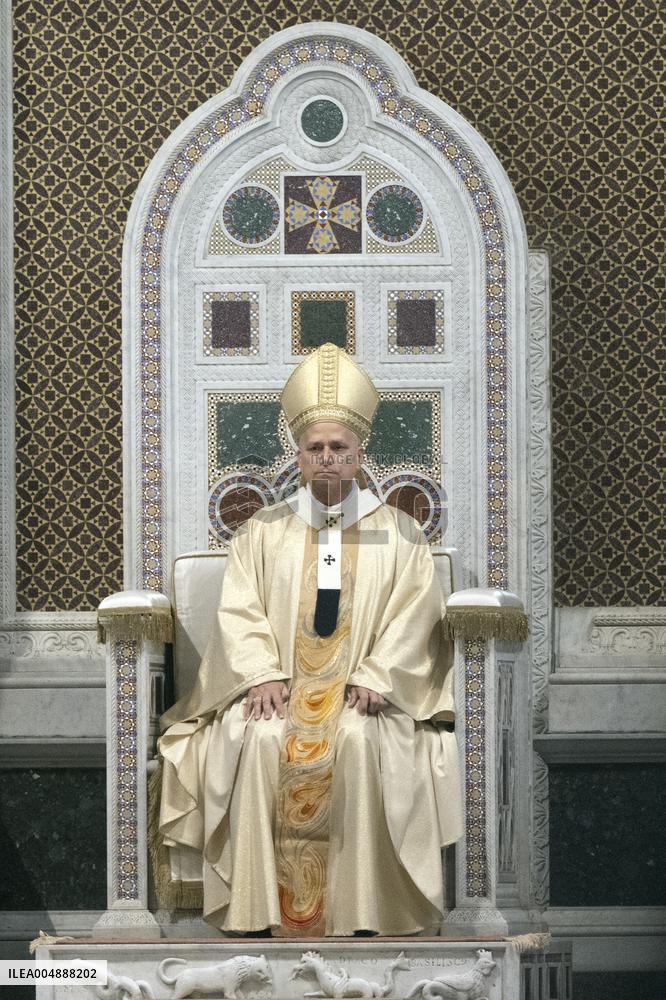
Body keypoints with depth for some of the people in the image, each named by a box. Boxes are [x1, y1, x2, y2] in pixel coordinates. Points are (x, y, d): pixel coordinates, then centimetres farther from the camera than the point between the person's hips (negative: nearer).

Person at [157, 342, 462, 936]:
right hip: (280, 686, 1)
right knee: (263, 740, -32)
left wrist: (374, 678, -13)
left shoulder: (400, 534, 12)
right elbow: (239, 610, 6)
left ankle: (361, 912, -28)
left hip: (365, 690, -1)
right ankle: (264, 909, -26)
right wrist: (263, 673, -13)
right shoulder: (263, 531, 16)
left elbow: (413, 615, 2)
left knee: (359, 739, -35)